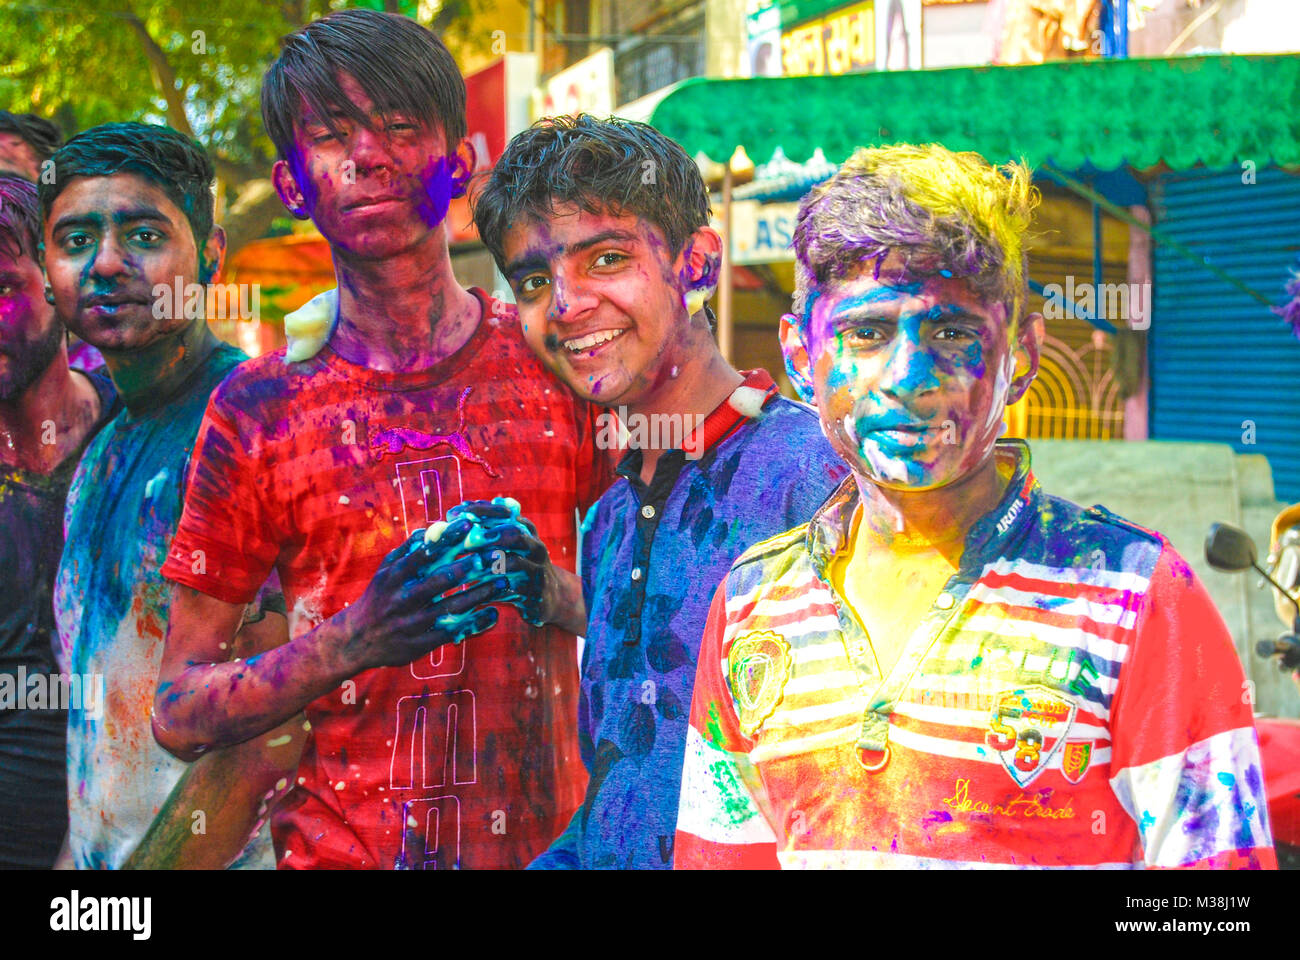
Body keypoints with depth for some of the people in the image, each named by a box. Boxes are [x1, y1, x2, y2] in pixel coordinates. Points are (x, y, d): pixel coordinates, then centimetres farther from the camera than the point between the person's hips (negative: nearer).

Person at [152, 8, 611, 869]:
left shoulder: (559, 362, -2)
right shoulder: (258, 408, -3)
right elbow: (178, 716, -3)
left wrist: (552, 589, -16)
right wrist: (354, 641, -18)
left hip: (552, 840, 1)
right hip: (336, 844, -1)